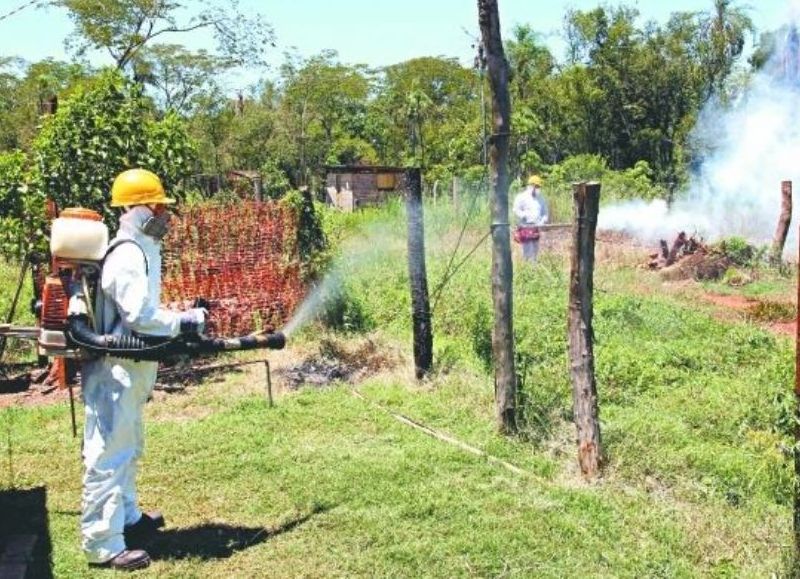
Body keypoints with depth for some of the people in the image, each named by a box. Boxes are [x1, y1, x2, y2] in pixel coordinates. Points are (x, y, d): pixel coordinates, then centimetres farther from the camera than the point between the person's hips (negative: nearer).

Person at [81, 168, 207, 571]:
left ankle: (127, 519, 38)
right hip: (115, 370, -11)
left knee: (127, 449, 22)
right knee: (108, 453, -5)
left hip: (130, 368, 11)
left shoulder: (142, 250, 13)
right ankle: (103, 545, 2)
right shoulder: (127, 255, -19)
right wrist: (183, 322, -14)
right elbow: (140, 315, -25)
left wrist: (181, 319, 8)